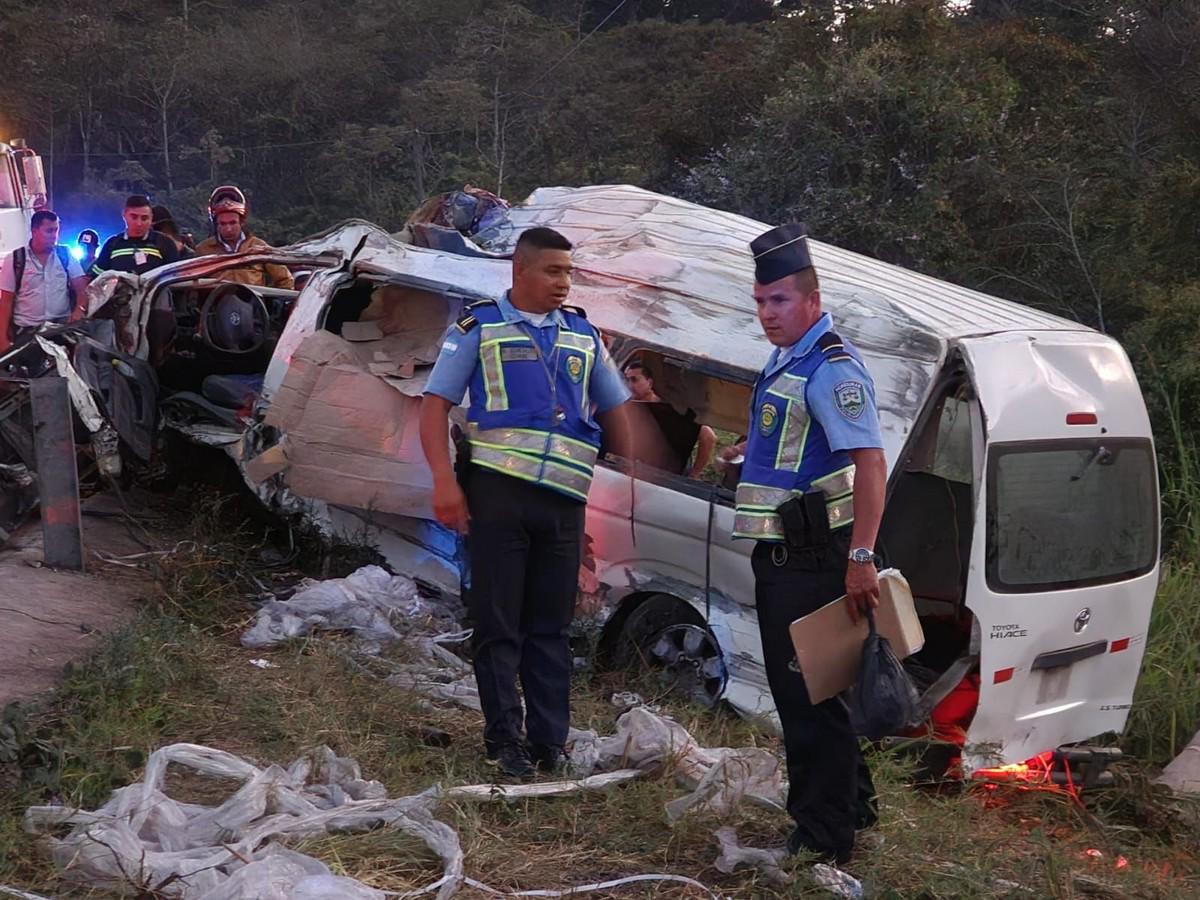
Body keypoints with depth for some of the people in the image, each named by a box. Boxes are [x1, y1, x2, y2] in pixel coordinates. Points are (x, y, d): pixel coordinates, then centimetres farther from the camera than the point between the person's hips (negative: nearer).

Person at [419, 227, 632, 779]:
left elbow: (615, 409, 23)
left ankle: (549, 741, 14)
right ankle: (504, 738, 11)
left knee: (550, 626, 8)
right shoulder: (479, 326, 5)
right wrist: (444, 480, -12)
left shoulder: (583, 333, 17)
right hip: (497, 491, -3)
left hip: (564, 500, 4)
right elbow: (435, 404, 0)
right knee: (498, 624, 2)